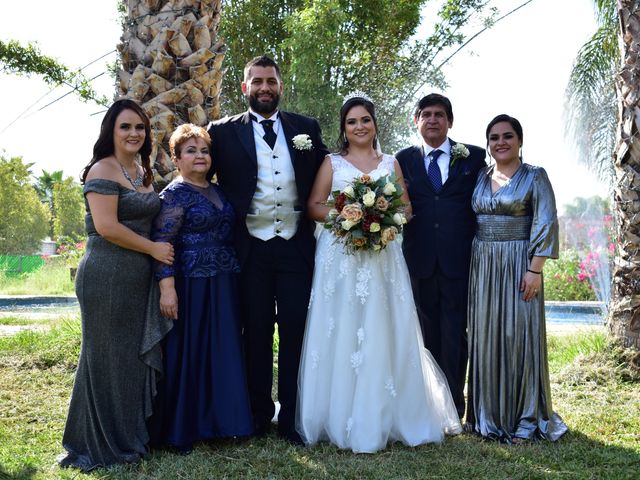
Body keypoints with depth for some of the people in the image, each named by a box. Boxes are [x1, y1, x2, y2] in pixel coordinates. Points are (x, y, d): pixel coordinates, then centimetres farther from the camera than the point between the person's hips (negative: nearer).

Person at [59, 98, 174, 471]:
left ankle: (131, 434, 29)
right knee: (108, 358, 2)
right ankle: (104, 443, 16)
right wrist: (154, 248, -12)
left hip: (138, 277, 8)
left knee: (135, 355, 15)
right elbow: (106, 226, -19)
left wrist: (159, 251, 9)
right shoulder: (103, 170, -10)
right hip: (107, 276, -8)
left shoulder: (142, 171, 15)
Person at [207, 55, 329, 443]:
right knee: (257, 334, 9)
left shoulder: (307, 129, 8)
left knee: (296, 332, 4)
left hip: (296, 246, 1)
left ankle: (292, 418, 14)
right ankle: (260, 414, 21)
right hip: (251, 248, -1)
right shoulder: (224, 132, 2)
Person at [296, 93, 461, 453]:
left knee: (383, 333, -1)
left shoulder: (391, 163, 15)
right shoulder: (332, 163, 10)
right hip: (339, 257, -1)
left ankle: (385, 418, 8)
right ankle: (342, 417, 3)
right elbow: (314, 206, 4)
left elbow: (405, 206, 11)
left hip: (382, 256, 1)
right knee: (341, 333, -4)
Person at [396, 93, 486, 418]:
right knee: (427, 334, 10)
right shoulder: (405, 159, 10)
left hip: (460, 261, -2)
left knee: (455, 334, 2)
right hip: (420, 260, 2)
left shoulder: (474, 157, 5)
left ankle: (453, 408, 12)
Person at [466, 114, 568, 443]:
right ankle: (489, 415, 17)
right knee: (485, 336, 6)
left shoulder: (534, 177, -2)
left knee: (518, 335, -2)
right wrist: (470, 266, 4)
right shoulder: (480, 178, 11)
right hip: (482, 267, 4)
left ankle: (523, 418, 9)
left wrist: (535, 270, -16)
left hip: (518, 265, -4)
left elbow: (545, 225, -8)